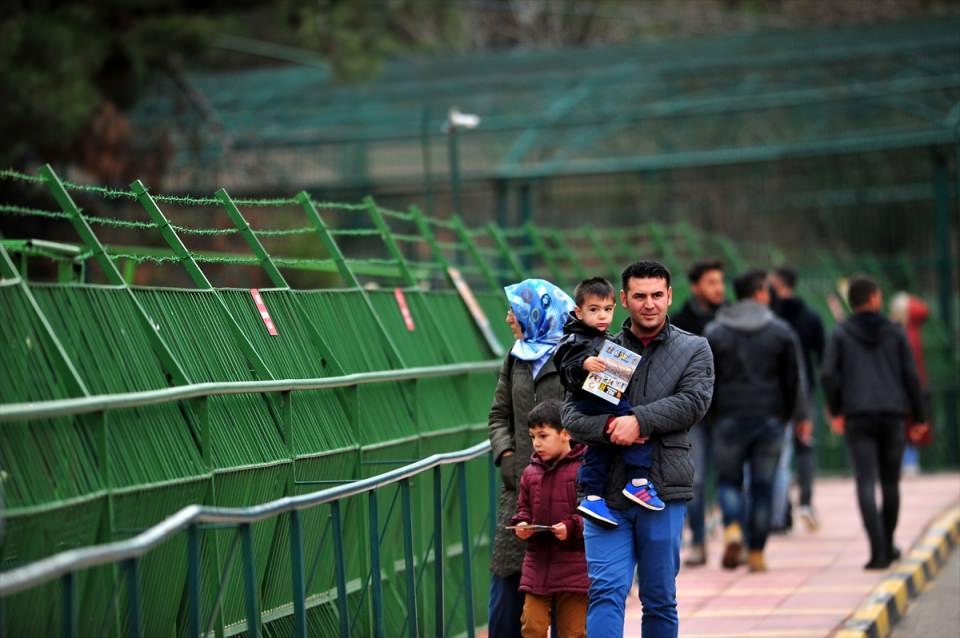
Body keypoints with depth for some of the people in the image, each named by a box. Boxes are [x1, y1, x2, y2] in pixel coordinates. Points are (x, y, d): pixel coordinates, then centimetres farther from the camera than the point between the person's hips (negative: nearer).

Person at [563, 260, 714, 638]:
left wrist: (639, 420, -17)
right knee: (605, 592, -9)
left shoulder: (694, 349, 8)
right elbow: (571, 413, 3)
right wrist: (608, 426, -17)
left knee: (660, 600, 8)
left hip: (663, 491, 0)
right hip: (606, 490, 0)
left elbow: (694, 402, -8)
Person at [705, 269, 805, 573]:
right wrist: (795, 416, 11)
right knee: (762, 485, 6)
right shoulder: (781, 331, 2)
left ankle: (732, 529, -14)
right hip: (770, 419, 0)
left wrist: (712, 414, 12)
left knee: (728, 479, 13)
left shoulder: (714, 332, 2)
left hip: (729, 419, 0)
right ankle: (756, 552, 6)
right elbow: (793, 378, 2)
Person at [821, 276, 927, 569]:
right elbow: (910, 376, 1)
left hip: (858, 417, -1)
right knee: (890, 483, 16)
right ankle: (887, 547, 29)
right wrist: (919, 417, 7)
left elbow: (828, 375, -7)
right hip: (892, 415, 1)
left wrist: (835, 412, 6)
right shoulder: (894, 332, 5)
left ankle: (878, 552, -18)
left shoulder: (840, 334, 3)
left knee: (866, 485, -5)